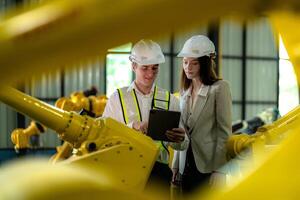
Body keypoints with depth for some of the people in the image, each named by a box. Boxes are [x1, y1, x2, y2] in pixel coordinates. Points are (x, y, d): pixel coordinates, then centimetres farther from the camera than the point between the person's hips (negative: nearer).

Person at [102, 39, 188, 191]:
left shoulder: (170, 100, 13)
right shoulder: (117, 98, 8)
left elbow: (182, 145, 12)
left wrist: (180, 140, -12)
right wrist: (133, 126, -15)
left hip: (159, 168, 1)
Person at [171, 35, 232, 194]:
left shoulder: (219, 88, -6)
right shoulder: (184, 91, 14)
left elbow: (224, 131, -10)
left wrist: (219, 171, -14)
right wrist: (175, 165, 11)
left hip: (207, 167, -6)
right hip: (186, 167, 6)